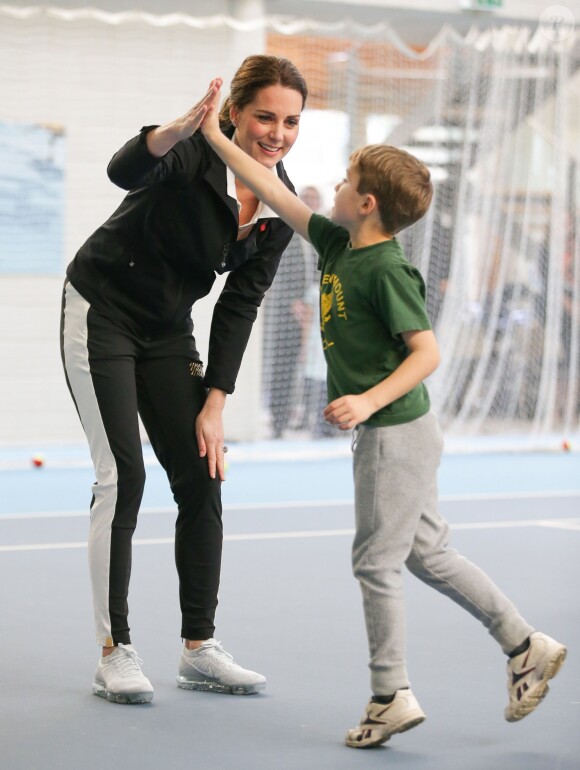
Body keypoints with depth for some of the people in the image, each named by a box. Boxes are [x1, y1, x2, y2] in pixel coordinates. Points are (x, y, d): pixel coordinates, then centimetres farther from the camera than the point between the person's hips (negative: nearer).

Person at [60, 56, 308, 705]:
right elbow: (123, 170, -45)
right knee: (121, 477, -10)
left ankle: (199, 649, 11)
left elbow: (239, 305, 0)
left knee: (200, 481, 1)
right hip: (102, 314, -6)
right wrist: (180, 129, -64)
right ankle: (114, 652, -2)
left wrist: (214, 403, -4)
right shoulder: (195, 153, -23)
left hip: (167, 331, 6)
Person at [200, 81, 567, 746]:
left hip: (396, 434, -9)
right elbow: (276, 195, 13)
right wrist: (216, 137, 14)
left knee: (376, 561, -2)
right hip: (388, 434, 9)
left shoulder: (386, 270, -18)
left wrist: (369, 401, -29)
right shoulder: (337, 244, 7)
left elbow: (426, 352, -20)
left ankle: (391, 696, 7)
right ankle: (526, 647, 22)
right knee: (427, 553, 14)